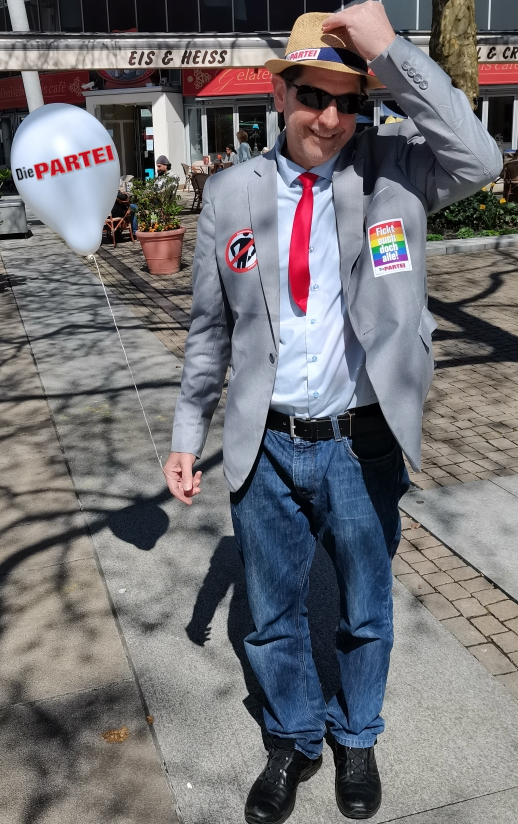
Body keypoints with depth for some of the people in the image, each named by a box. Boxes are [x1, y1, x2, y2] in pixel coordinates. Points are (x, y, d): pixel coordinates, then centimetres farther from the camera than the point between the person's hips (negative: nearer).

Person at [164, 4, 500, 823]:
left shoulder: (391, 167, -6)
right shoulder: (231, 194, -2)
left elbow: (479, 160, -26)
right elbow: (211, 327, 4)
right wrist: (188, 434, 5)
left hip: (362, 447, -1)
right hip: (265, 448, 2)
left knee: (366, 616, 19)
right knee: (273, 618, 19)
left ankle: (356, 739, 48)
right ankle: (293, 742, 46)